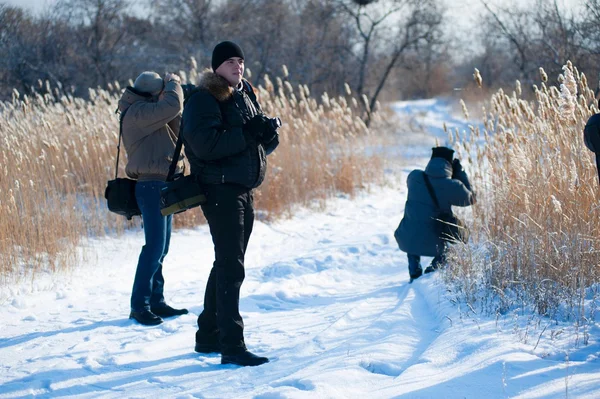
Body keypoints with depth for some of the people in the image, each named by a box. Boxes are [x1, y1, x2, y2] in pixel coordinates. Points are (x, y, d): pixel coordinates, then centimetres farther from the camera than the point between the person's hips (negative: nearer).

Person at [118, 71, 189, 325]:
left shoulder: (148, 112, 17)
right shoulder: (136, 113, -14)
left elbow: (177, 133, 16)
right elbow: (172, 106, -26)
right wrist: (173, 83, -5)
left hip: (163, 185, 10)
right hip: (151, 185, -10)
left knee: (160, 248, 13)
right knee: (154, 247, -12)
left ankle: (156, 302, 19)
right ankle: (139, 305, -10)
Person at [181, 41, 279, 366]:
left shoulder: (245, 95, 15)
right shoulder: (203, 99, -11)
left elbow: (263, 142, 16)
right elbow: (205, 144, -24)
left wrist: (267, 133, -7)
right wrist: (248, 133, -25)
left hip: (244, 190, 9)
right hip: (220, 190, -9)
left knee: (226, 264, 16)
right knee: (231, 267, -13)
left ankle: (208, 336, 27)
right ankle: (231, 346, -14)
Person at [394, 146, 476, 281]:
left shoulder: (414, 177, -5)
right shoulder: (452, 186, -14)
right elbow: (470, 199, 6)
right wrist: (460, 173, 10)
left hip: (407, 242, 3)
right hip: (433, 245, -3)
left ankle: (414, 271, 25)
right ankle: (435, 266, 5)